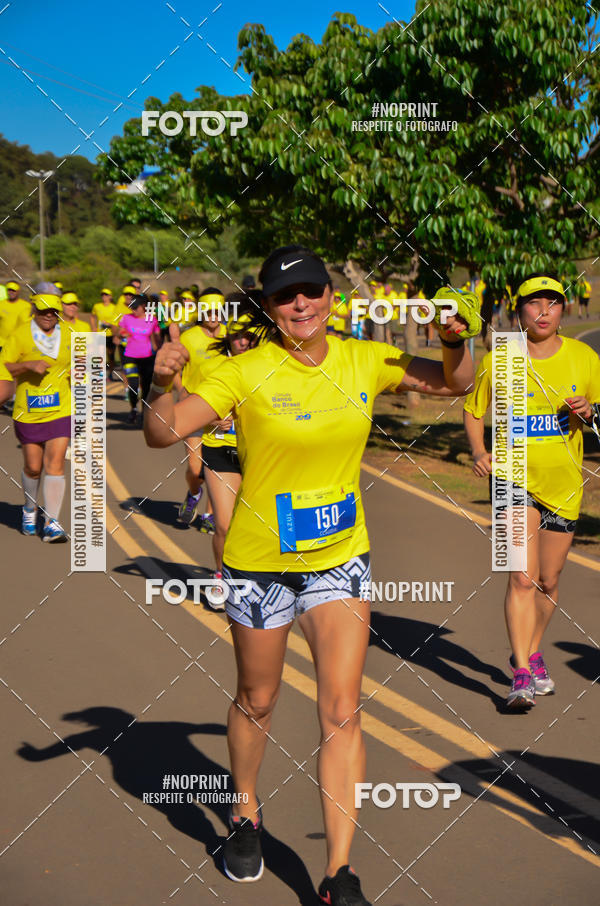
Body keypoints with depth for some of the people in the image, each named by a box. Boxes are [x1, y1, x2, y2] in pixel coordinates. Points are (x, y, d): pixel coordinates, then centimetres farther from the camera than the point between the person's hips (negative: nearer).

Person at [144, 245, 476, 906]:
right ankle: (245, 816, 43)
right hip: (260, 560, -2)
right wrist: (162, 382, -37)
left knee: (343, 712, -5)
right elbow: (163, 434, -17)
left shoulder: (364, 361, -3)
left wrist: (454, 342, -13)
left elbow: (453, 384, 8)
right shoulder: (247, 373, -14)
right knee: (257, 702, 16)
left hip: (341, 557, 2)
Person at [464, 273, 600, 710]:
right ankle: (522, 674, -13)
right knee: (522, 577, -16)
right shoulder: (498, 361, -6)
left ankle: (532, 655, 36)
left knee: (549, 581, 13)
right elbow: (473, 411, 7)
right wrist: (479, 452, -9)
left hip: (564, 483, 3)